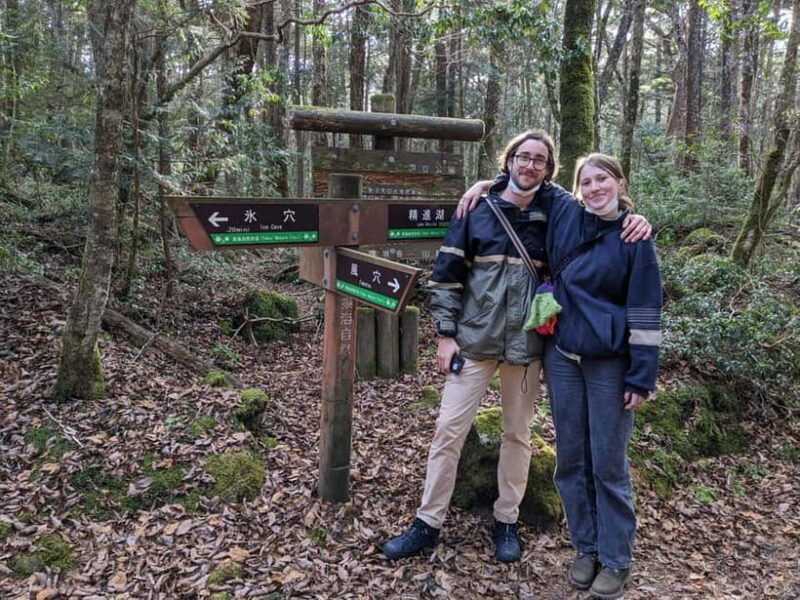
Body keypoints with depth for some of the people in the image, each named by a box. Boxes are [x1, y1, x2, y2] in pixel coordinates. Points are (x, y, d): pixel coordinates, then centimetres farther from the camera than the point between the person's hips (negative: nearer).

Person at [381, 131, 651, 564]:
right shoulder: (477, 210, -1)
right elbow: (446, 274, -1)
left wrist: (635, 219, -13)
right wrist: (445, 334, -5)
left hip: (526, 343, 1)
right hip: (474, 338, -1)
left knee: (517, 432, 12)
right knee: (449, 427, 1)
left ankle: (507, 521, 30)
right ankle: (428, 523, 16)